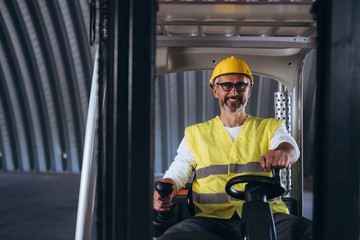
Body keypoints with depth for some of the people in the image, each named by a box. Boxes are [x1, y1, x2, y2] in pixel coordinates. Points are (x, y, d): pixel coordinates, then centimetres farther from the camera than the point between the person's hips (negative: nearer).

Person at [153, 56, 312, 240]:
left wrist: (282, 152, -31)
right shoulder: (195, 134, 21)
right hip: (213, 217, 0)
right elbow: (177, 173, 15)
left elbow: (291, 148, -3)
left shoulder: (269, 128, 18)